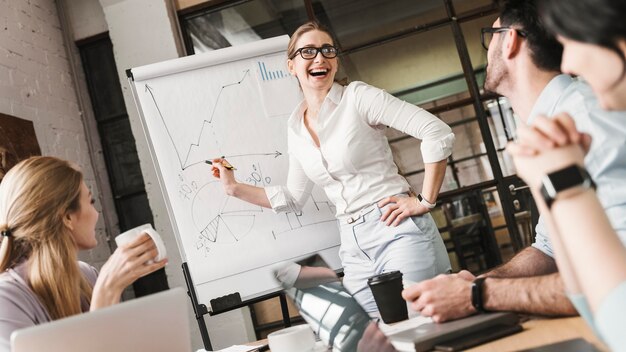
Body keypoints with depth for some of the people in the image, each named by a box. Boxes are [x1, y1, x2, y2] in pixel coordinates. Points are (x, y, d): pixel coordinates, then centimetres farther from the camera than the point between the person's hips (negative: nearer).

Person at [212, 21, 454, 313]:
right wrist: (234, 188, 18)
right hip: (355, 249, 6)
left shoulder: (357, 97, -7)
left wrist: (425, 202, -13)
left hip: (398, 231, -5)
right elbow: (294, 198, 20)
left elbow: (438, 133, -13)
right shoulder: (295, 128, 11)